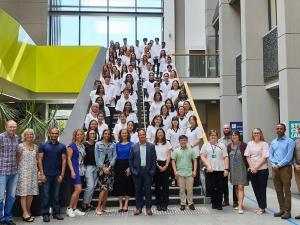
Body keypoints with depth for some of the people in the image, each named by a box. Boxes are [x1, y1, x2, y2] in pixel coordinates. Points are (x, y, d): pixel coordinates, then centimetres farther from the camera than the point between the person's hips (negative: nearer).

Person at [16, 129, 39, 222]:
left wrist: (36, 168, 9)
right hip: (23, 171, -5)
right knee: (24, 192, -4)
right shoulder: (20, 146, -3)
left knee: (31, 192, 5)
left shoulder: (35, 146, 11)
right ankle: (25, 214, -1)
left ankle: (28, 212, 16)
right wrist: (18, 170, -2)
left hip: (33, 172, 5)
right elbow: (17, 159, 0)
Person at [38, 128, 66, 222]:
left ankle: (56, 212, 17)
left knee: (56, 195, 9)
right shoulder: (43, 146, 2)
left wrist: (62, 174, -2)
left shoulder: (62, 146, 6)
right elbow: (40, 160, -1)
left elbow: (64, 160, 5)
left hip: (57, 175, 2)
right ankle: (45, 214, 11)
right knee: (46, 195, 2)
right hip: (46, 175, -2)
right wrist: (42, 174, -8)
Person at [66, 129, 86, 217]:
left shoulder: (82, 146, 12)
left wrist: (83, 169, 12)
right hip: (75, 169, -7)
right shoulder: (72, 146, -8)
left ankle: (74, 209, 18)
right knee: (78, 189, -11)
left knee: (77, 190, 9)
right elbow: (68, 159, -12)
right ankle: (69, 209, 2)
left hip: (80, 169, 7)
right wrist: (72, 171, -18)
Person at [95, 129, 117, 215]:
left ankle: (103, 207, 13)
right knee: (104, 187, -12)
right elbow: (97, 157, -1)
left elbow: (114, 156, 4)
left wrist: (109, 167, -8)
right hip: (101, 167, -3)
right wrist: (103, 167, -9)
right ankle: (98, 207, -4)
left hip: (110, 168, 3)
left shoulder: (113, 145, 10)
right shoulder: (98, 144, 4)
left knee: (107, 188, 3)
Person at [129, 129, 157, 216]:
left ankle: (148, 208, 14)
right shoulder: (134, 147, 4)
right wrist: (132, 170, -3)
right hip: (137, 171, 1)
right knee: (138, 190, 6)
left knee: (148, 190, 4)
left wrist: (152, 170, -4)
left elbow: (154, 159, 2)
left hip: (148, 171, 0)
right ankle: (138, 208, 16)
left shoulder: (151, 146, 3)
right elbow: (130, 160, 5)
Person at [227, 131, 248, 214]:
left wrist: (247, 167, -7)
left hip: (241, 168, -5)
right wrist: (227, 168, 8)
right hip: (233, 169, 5)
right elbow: (227, 158, 12)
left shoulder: (243, 145, -6)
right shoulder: (229, 146, 8)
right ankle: (239, 203, 24)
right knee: (236, 187, 12)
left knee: (241, 187, -10)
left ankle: (240, 206, -13)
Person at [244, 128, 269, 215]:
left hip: (262, 169, -4)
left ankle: (262, 208, 12)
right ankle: (260, 206, 22)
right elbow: (247, 156, 5)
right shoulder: (249, 144, 8)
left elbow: (264, 158, -10)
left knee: (262, 189, 1)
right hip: (252, 170, 5)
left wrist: (256, 167, -14)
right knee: (255, 189, 10)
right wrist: (252, 167, -7)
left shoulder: (264, 144, -5)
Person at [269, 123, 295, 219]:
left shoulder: (289, 141, -4)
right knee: (278, 191, 10)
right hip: (275, 168, 5)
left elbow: (289, 156, -12)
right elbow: (270, 156, 9)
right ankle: (282, 209, 20)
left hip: (285, 168, -5)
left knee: (286, 191, -2)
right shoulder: (273, 142, 13)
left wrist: (279, 165, -15)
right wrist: (274, 165, -8)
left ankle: (287, 211, 4)